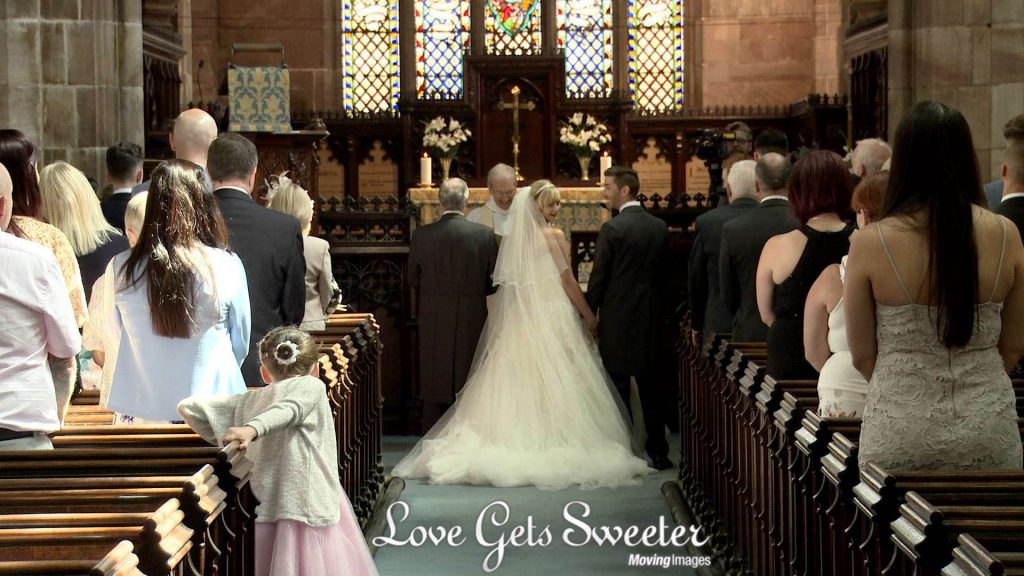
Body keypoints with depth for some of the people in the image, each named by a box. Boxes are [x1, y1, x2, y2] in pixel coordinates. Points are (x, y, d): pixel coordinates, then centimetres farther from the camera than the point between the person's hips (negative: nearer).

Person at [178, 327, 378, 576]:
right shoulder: (311, 386, 2)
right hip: (313, 508, -5)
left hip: (267, 510, 5)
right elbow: (287, 410, -18)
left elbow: (188, 407, 15)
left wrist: (221, 440, 20)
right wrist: (253, 429, -34)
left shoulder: (248, 401, 14)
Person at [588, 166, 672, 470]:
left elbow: (598, 278, -10)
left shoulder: (612, 229, -13)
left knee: (619, 388, 2)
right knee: (650, 388, 11)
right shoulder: (660, 227, 5)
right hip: (651, 319, 6)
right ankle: (658, 452, 14)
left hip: (617, 320, -5)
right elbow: (663, 272, 10)